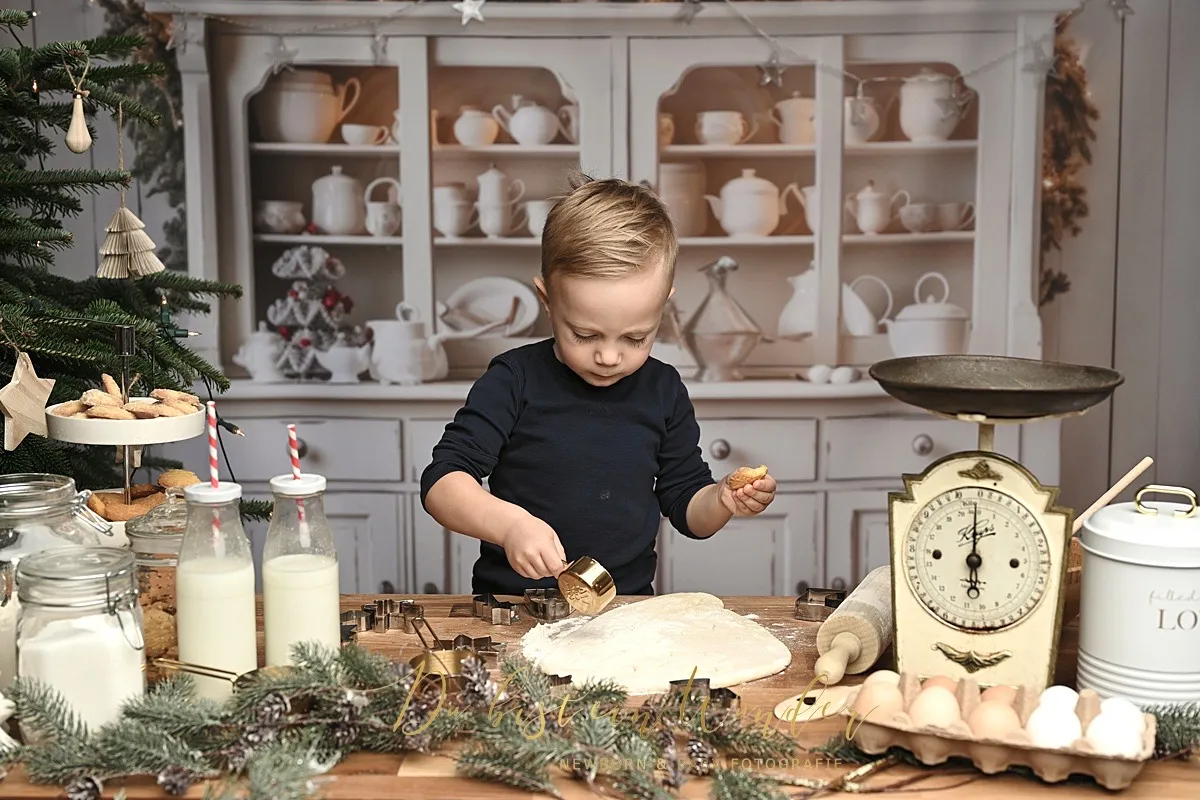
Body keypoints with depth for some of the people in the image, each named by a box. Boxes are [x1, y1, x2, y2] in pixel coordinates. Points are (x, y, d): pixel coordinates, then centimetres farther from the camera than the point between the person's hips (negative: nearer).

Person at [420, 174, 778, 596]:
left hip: (627, 609, 4)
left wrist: (723, 500, -10)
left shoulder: (664, 391, 4)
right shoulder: (517, 380, -7)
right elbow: (441, 482, -11)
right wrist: (510, 524, -29)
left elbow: (685, 505, 13)